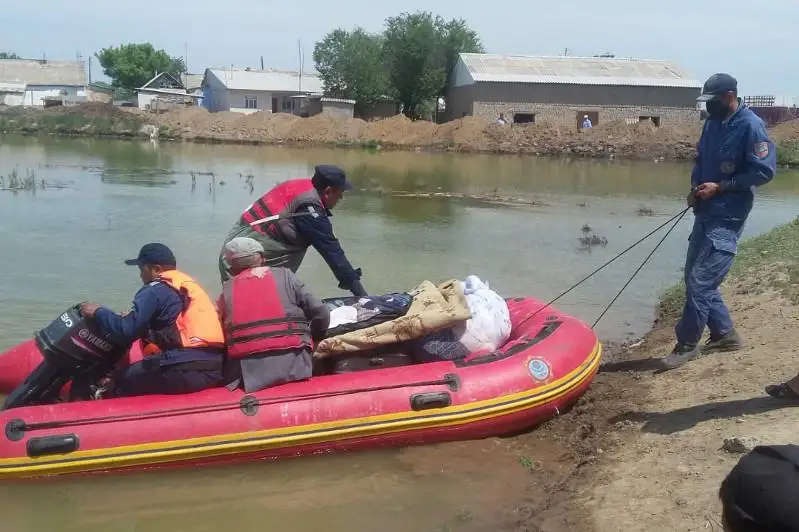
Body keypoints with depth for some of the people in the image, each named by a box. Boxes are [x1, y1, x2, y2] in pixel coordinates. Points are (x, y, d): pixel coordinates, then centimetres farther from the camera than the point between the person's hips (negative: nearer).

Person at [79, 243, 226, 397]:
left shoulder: (156, 290, -2)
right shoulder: (188, 284, 22)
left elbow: (126, 331, -7)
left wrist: (98, 312, 9)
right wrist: (128, 318, 33)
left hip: (186, 369, -9)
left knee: (122, 381, 11)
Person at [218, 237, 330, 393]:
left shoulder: (227, 291, 13)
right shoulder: (284, 275, 10)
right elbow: (321, 313, 6)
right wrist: (312, 340, 22)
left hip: (247, 373, 1)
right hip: (293, 366, -1)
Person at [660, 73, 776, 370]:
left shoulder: (751, 126, -13)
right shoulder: (712, 124, 10)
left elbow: (765, 171, -16)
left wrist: (720, 186, -18)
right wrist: (695, 187, 1)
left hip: (728, 217, -9)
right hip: (706, 212, 9)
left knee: (700, 281, -10)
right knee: (696, 277, 14)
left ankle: (687, 345, 0)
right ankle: (724, 334, 27)